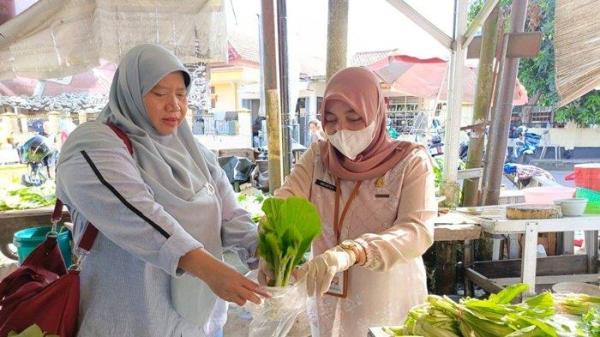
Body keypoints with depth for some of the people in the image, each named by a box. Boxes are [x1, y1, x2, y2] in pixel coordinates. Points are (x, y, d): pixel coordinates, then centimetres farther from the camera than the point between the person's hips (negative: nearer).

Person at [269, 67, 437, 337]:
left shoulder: (411, 161, -12)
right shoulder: (317, 156, -2)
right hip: (329, 301, 2)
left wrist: (350, 252, -40)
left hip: (389, 304, -2)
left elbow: (418, 230, -24)